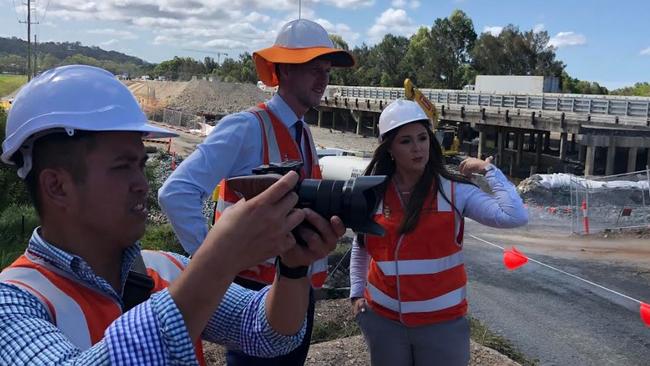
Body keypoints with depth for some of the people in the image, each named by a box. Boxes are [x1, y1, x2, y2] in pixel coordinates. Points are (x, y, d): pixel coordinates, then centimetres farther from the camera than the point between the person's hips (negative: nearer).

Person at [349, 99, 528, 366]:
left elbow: (515, 216, -22)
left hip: (442, 321, -1)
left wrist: (488, 169, -13)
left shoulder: (454, 191, -10)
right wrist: (357, 293, 8)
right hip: (382, 319, 2)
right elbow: (360, 247, 13)